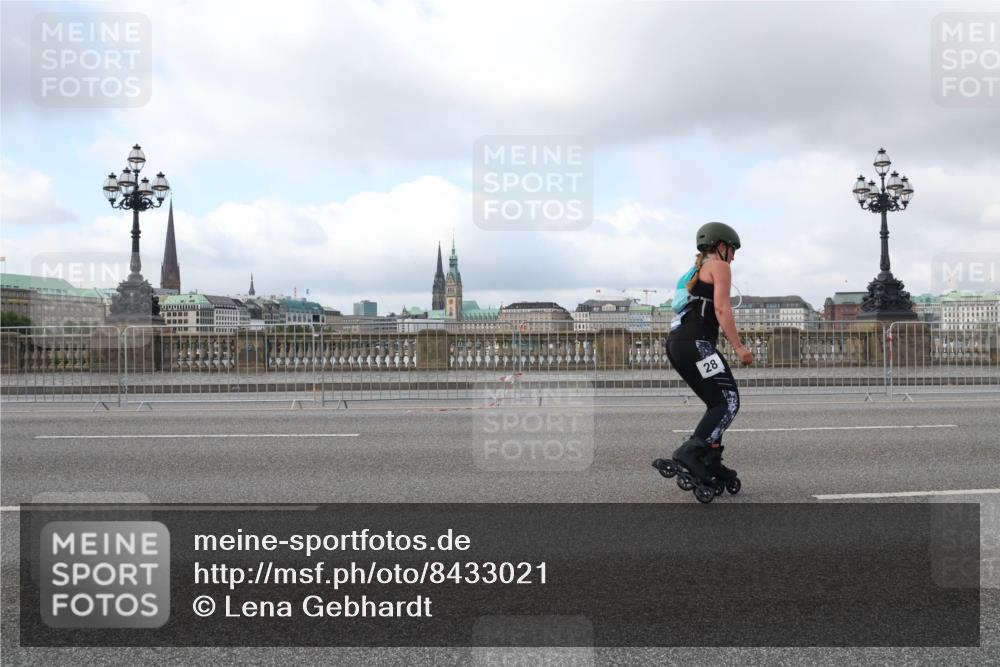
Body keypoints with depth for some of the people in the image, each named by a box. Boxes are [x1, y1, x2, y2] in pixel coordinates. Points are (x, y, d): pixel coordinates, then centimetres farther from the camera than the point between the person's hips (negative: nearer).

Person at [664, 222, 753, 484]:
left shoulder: (697, 271, 29)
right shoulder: (719, 266, 1)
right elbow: (722, 308, -11)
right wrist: (739, 347, -13)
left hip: (676, 344, 10)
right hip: (695, 343, -10)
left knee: (718, 403, 15)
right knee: (729, 402, -9)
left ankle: (711, 462, 12)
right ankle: (690, 451, -23)